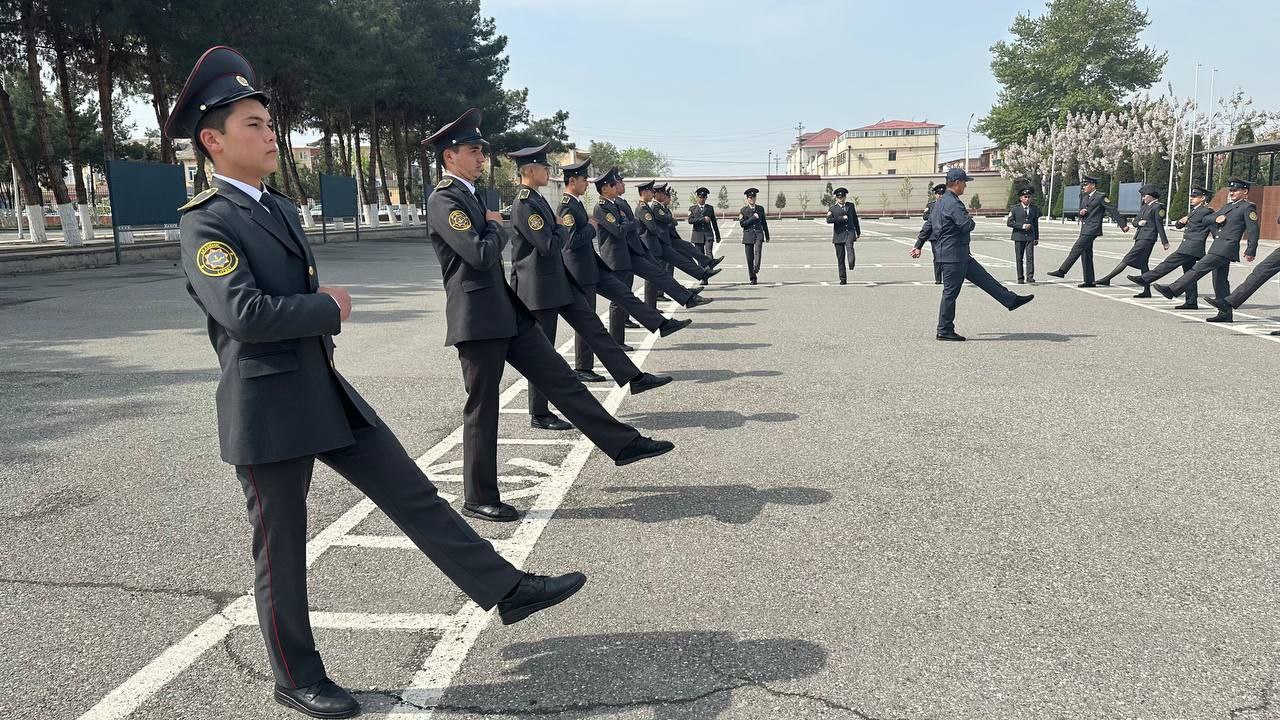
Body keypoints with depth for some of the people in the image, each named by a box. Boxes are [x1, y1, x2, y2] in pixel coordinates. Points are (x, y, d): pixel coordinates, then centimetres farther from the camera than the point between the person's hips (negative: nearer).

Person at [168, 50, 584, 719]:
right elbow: (244, 312, -26)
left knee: (416, 496, 7)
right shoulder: (204, 224, -13)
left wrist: (322, 312, 6)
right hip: (269, 412, -7)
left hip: (329, 394, 7)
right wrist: (328, 307, -12)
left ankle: (507, 590, 14)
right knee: (281, 549, 8)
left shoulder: (281, 207, 14)